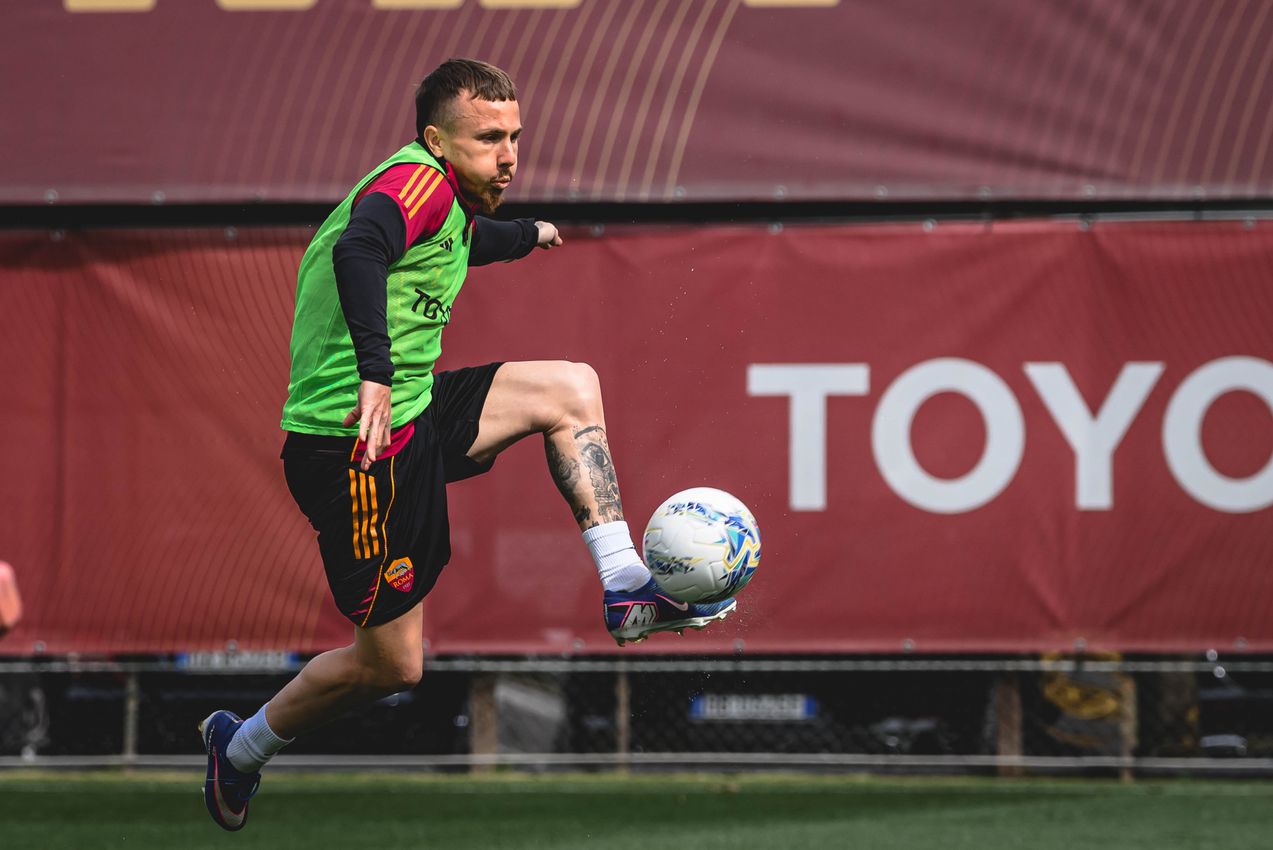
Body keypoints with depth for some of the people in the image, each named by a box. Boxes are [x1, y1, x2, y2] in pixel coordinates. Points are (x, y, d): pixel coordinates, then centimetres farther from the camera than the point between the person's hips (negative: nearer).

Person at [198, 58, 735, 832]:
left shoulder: (448, 197, 14)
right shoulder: (419, 180, -15)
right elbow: (357, 250, -37)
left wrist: (526, 235, 60)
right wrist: (376, 371, -46)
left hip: (414, 410, 10)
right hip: (360, 444, -10)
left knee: (572, 389, 10)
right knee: (391, 665, -2)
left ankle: (626, 590, 9)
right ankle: (239, 749, 20)